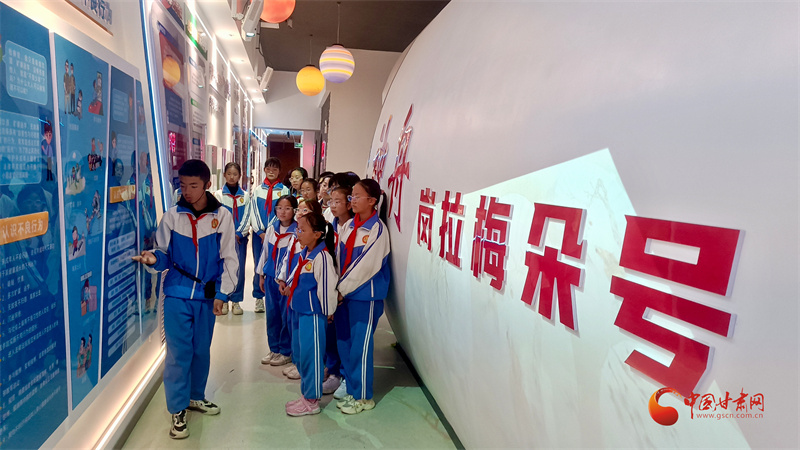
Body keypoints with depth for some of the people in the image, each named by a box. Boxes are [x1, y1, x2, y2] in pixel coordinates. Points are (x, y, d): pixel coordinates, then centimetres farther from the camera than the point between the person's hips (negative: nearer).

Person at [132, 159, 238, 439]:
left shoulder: (222, 216, -5)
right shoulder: (172, 217, -3)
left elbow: (228, 259, -2)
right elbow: (165, 255, 3)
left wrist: (221, 293, -7)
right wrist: (153, 259, -21)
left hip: (206, 296, 1)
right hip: (177, 295, -1)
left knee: (201, 349, 15)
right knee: (178, 351, 2)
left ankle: (196, 396, 37)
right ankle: (177, 410, 18)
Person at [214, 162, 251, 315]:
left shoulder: (245, 196, 8)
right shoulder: (218, 195, 5)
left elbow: (246, 217, 4)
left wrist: (239, 234, -8)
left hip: (240, 237, 1)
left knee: (239, 268, 0)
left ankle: (236, 301, 9)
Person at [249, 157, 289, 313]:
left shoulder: (284, 190, 3)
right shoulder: (257, 190, 9)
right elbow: (253, 212, 4)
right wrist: (260, 232, -7)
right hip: (259, 233, 2)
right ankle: (259, 297, 17)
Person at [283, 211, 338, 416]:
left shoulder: (321, 256, -22)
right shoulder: (304, 254, 7)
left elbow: (327, 285, -21)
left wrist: (327, 311, -14)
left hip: (313, 313, -10)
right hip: (300, 311, 10)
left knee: (310, 354, 1)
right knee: (300, 353, 19)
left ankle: (311, 400, 18)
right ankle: (306, 394, 37)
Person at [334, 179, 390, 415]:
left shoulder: (377, 229, -14)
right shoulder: (349, 225, 7)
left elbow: (366, 265, -18)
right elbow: (340, 257, 8)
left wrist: (342, 288, -13)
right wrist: (337, 287, -1)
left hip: (365, 295, -7)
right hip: (344, 292, 7)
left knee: (361, 346, 3)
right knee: (344, 342, 15)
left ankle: (363, 397, 20)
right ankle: (350, 387, 34)